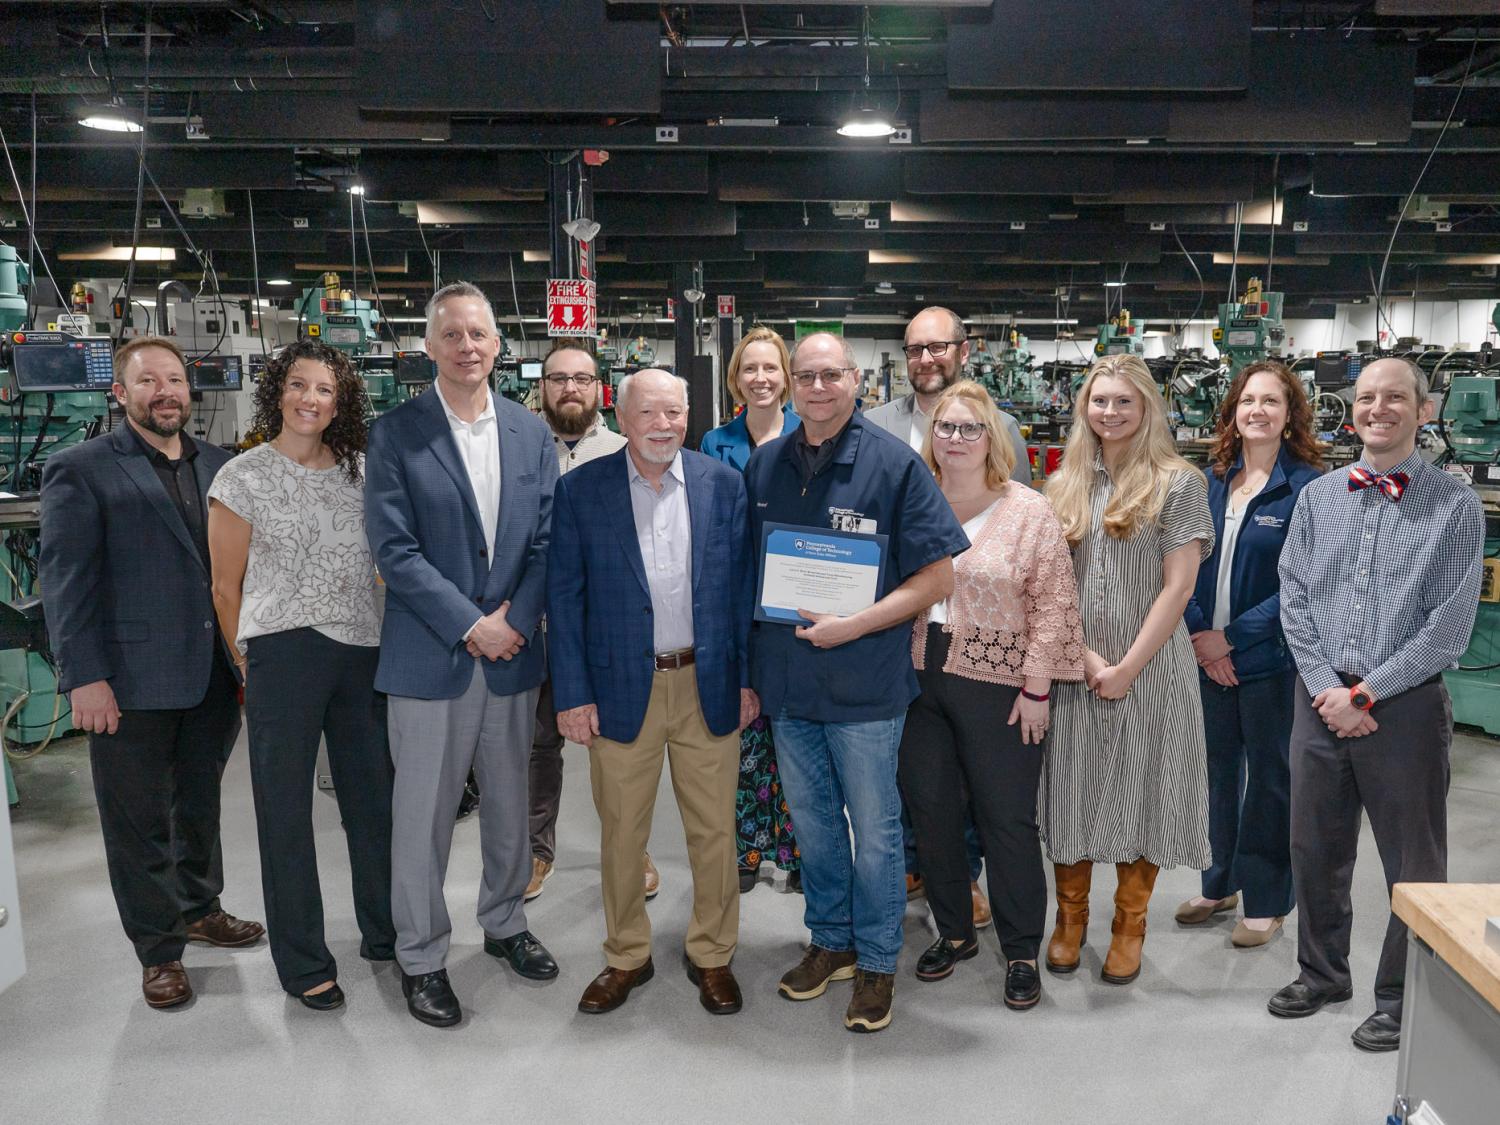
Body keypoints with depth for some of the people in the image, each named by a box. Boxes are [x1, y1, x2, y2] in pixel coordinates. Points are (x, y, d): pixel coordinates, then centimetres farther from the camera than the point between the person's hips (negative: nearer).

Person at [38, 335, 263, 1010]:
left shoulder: (218, 465, 9)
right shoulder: (80, 470, -4)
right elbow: (65, 578, -8)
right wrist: (84, 676, -14)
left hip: (214, 675, 4)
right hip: (131, 681, -4)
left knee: (199, 803, 20)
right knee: (140, 821, 8)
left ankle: (198, 909, 40)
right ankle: (158, 950, 24)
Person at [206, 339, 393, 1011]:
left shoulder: (360, 472, 7)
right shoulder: (243, 478, -2)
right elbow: (227, 588, 2)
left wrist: (392, 639, 9)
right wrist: (251, 667, 5)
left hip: (362, 652, 4)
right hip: (282, 653, -3)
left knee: (373, 796, 12)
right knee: (285, 808, 6)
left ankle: (385, 932, 31)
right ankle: (302, 962, 20)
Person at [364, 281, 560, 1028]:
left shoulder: (531, 432, 6)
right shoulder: (395, 433, -5)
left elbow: (546, 540, 4)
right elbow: (393, 549, -11)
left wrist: (515, 618, -9)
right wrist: (470, 626, -14)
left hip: (513, 651, 4)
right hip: (430, 657, -3)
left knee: (509, 804, 16)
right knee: (423, 815, 6)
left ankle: (504, 923, 37)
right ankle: (421, 957, 24)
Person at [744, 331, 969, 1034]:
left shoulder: (895, 463, -9)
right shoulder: (763, 466, 4)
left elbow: (937, 577, -10)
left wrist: (853, 625, -19)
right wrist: (747, 671, 7)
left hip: (865, 682, -4)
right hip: (785, 681, 4)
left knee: (874, 829, 9)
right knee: (812, 822, 18)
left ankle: (877, 962, 27)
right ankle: (830, 942, 37)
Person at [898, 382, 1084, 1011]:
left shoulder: (1029, 512, -5)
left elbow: (1051, 605, -7)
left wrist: (1037, 687, -10)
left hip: (996, 685, -4)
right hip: (917, 679, 4)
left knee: (1007, 818, 5)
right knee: (930, 812, 12)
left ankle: (1021, 952, 22)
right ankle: (953, 932, 31)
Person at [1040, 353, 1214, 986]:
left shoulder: (1177, 482, -2)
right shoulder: (1064, 486, 8)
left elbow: (1178, 586, -7)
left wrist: (1127, 667, -12)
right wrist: (1086, 655, -8)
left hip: (1148, 665, -3)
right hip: (1073, 665, 3)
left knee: (1139, 790, 6)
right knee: (1072, 787, 9)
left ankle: (1129, 925, 24)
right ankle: (1070, 917, 27)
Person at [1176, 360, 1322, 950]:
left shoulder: (1306, 486, -10)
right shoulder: (1212, 482, 6)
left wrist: (1234, 635, -15)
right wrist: (1199, 632, -7)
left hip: (1270, 659, -5)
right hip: (1208, 656, 5)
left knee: (1268, 778, 8)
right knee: (1219, 769, 16)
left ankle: (1267, 900, 24)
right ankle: (1220, 882, 34)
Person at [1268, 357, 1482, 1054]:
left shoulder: (1455, 507, -4)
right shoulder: (1318, 497, 7)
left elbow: (1448, 627, -10)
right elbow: (1294, 599, 3)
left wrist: (1362, 694, -13)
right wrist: (1325, 688, -9)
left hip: (1404, 703, -3)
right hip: (1320, 699, 4)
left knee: (1413, 864, 8)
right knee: (1314, 846, 15)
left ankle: (1402, 999, 27)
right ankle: (1323, 972, 35)